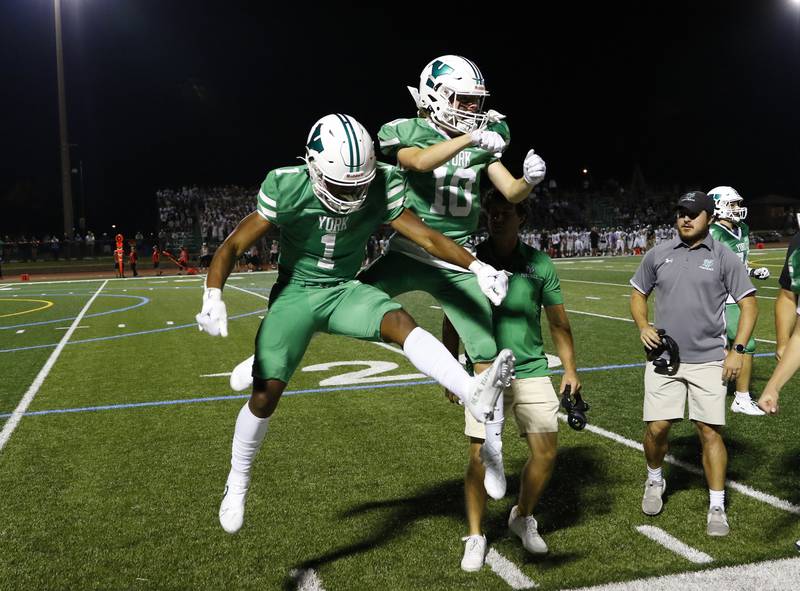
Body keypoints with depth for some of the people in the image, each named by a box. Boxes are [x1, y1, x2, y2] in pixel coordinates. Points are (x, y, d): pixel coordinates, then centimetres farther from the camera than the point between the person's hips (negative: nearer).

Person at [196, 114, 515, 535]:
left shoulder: (380, 190, -14)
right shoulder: (287, 191, -19)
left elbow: (426, 237, -13)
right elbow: (232, 247, -17)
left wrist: (477, 266, -26)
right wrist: (213, 297, -33)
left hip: (344, 290, 1)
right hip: (296, 292, -1)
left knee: (400, 322, -30)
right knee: (266, 393, -9)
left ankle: (475, 396, -45)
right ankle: (237, 484, 14)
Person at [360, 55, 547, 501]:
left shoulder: (483, 140, 6)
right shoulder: (407, 132, -4)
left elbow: (511, 193, 3)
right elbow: (420, 162, -28)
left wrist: (530, 180, -18)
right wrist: (470, 138, -39)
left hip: (457, 263, 3)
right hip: (409, 254, -3)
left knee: (487, 357, 2)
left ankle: (491, 446, 19)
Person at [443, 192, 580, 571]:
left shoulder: (539, 263, 2)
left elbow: (558, 322, 11)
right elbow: (452, 322, 5)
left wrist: (570, 369, 9)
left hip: (531, 371, 2)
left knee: (546, 452, 1)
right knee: (480, 457, -1)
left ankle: (523, 517, 29)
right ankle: (475, 537, 19)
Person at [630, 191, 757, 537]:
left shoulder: (723, 258, 0)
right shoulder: (658, 255, 7)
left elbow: (748, 304, 1)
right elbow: (638, 294, 17)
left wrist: (737, 350, -8)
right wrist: (643, 326, -2)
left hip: (708, 361, -1)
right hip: (664, 357, 2)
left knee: (710, 431, -1)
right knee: (657, 428, 0)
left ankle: (717, 508, 12)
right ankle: (654, 480, 29)